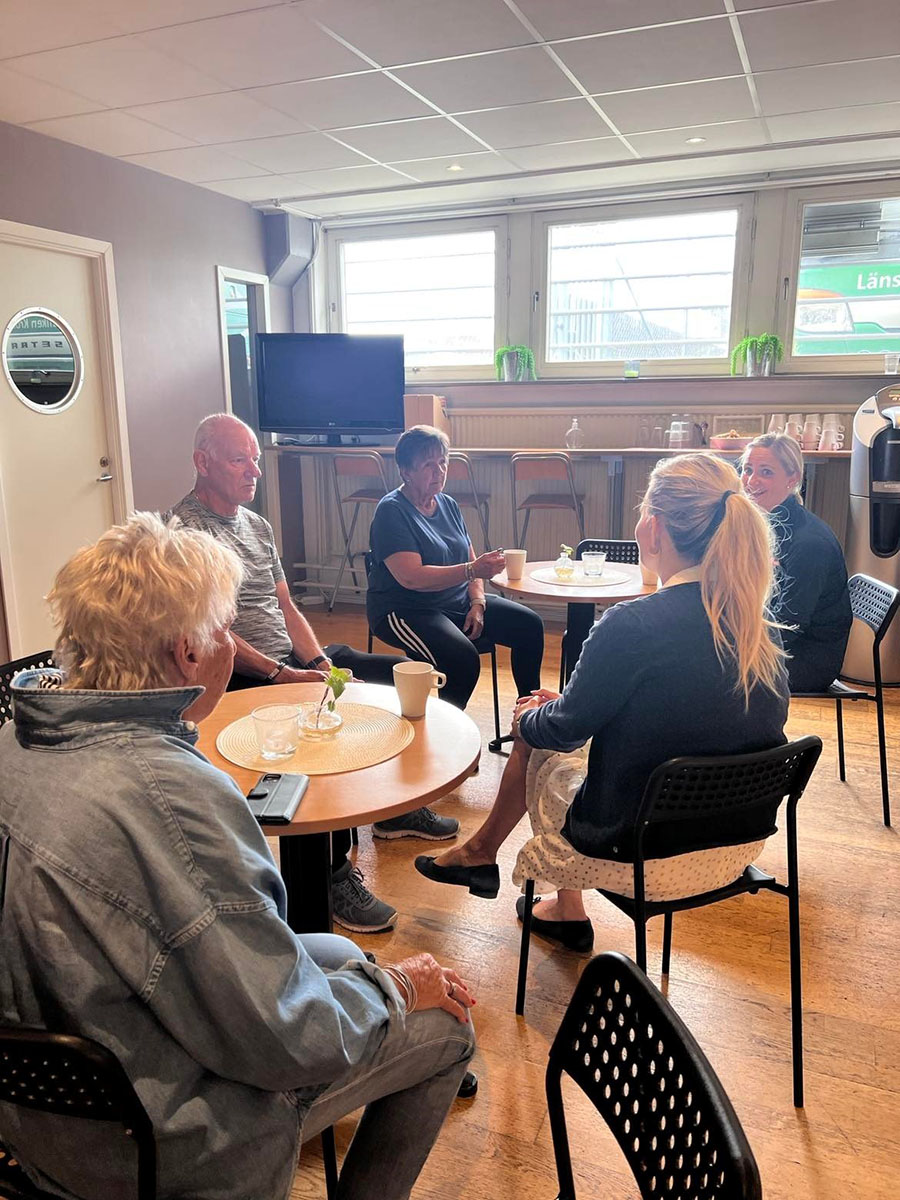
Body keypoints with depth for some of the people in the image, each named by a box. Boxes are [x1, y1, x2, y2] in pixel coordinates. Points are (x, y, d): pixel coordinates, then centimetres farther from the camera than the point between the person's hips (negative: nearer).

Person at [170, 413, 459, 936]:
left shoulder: (258, 524, 17)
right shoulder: (186, 529, -11)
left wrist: (322, 662, -1)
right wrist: (283, 675, -22)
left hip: (294, 657, 9)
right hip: (241, 676, -9)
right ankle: (334, 871, -21)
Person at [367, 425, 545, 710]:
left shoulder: (448, 505, 11)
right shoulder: (391, 511, -13)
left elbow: (470, 561, 13)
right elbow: (411, 577, -24)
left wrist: (477, 603, -5)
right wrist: (472, 570, -32)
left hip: (458, 603, 8)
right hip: (405, 610, -8)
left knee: (529, 625, -4)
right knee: (463, 657, -33)